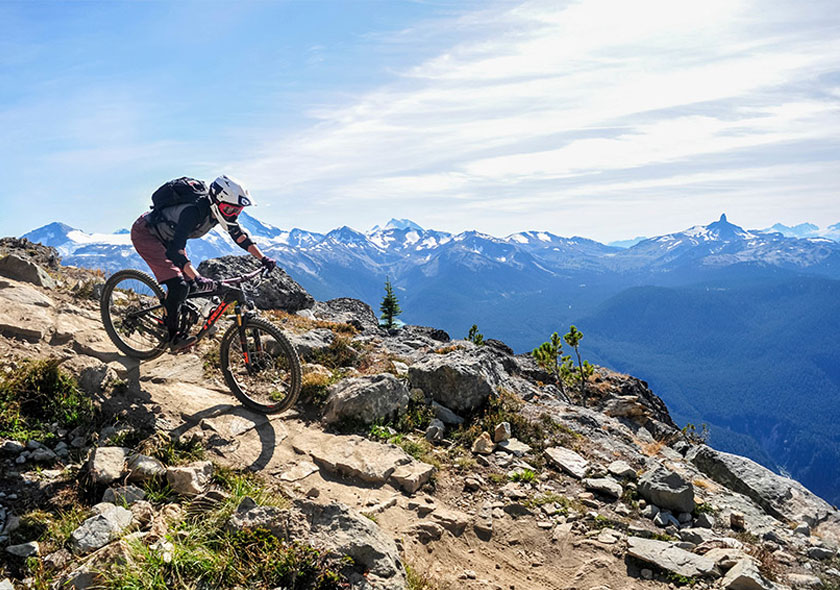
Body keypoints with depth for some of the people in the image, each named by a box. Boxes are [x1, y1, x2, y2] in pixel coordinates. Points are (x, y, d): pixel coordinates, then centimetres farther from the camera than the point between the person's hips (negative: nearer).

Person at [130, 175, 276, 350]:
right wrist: (197, 278, -56)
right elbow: (175, 250, -45)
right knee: (178, 285, -21)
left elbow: (240, 235, -1)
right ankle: (173, 336, -9)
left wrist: (263, 258, -11)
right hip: (144, 233, -8)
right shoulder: (193, 211, -38)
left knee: (189, 283, 2)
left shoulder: (219, 210, -14)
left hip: (167, 236, 8)